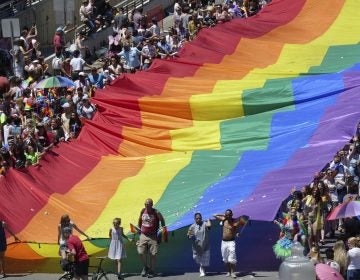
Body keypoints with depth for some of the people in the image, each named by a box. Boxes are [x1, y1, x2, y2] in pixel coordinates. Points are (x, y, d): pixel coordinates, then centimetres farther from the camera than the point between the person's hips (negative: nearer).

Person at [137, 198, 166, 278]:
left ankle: (151, 271, 13)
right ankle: (145, 267, 19)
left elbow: (162, 220, 7)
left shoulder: (156, 213, -8)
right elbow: (140, 220, 20)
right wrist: (138, 229, 19)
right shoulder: (143, 211, 3)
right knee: (141, 253, -6)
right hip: (143, 235, 3)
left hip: (153, 236, -3)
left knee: (153, 254, 0)